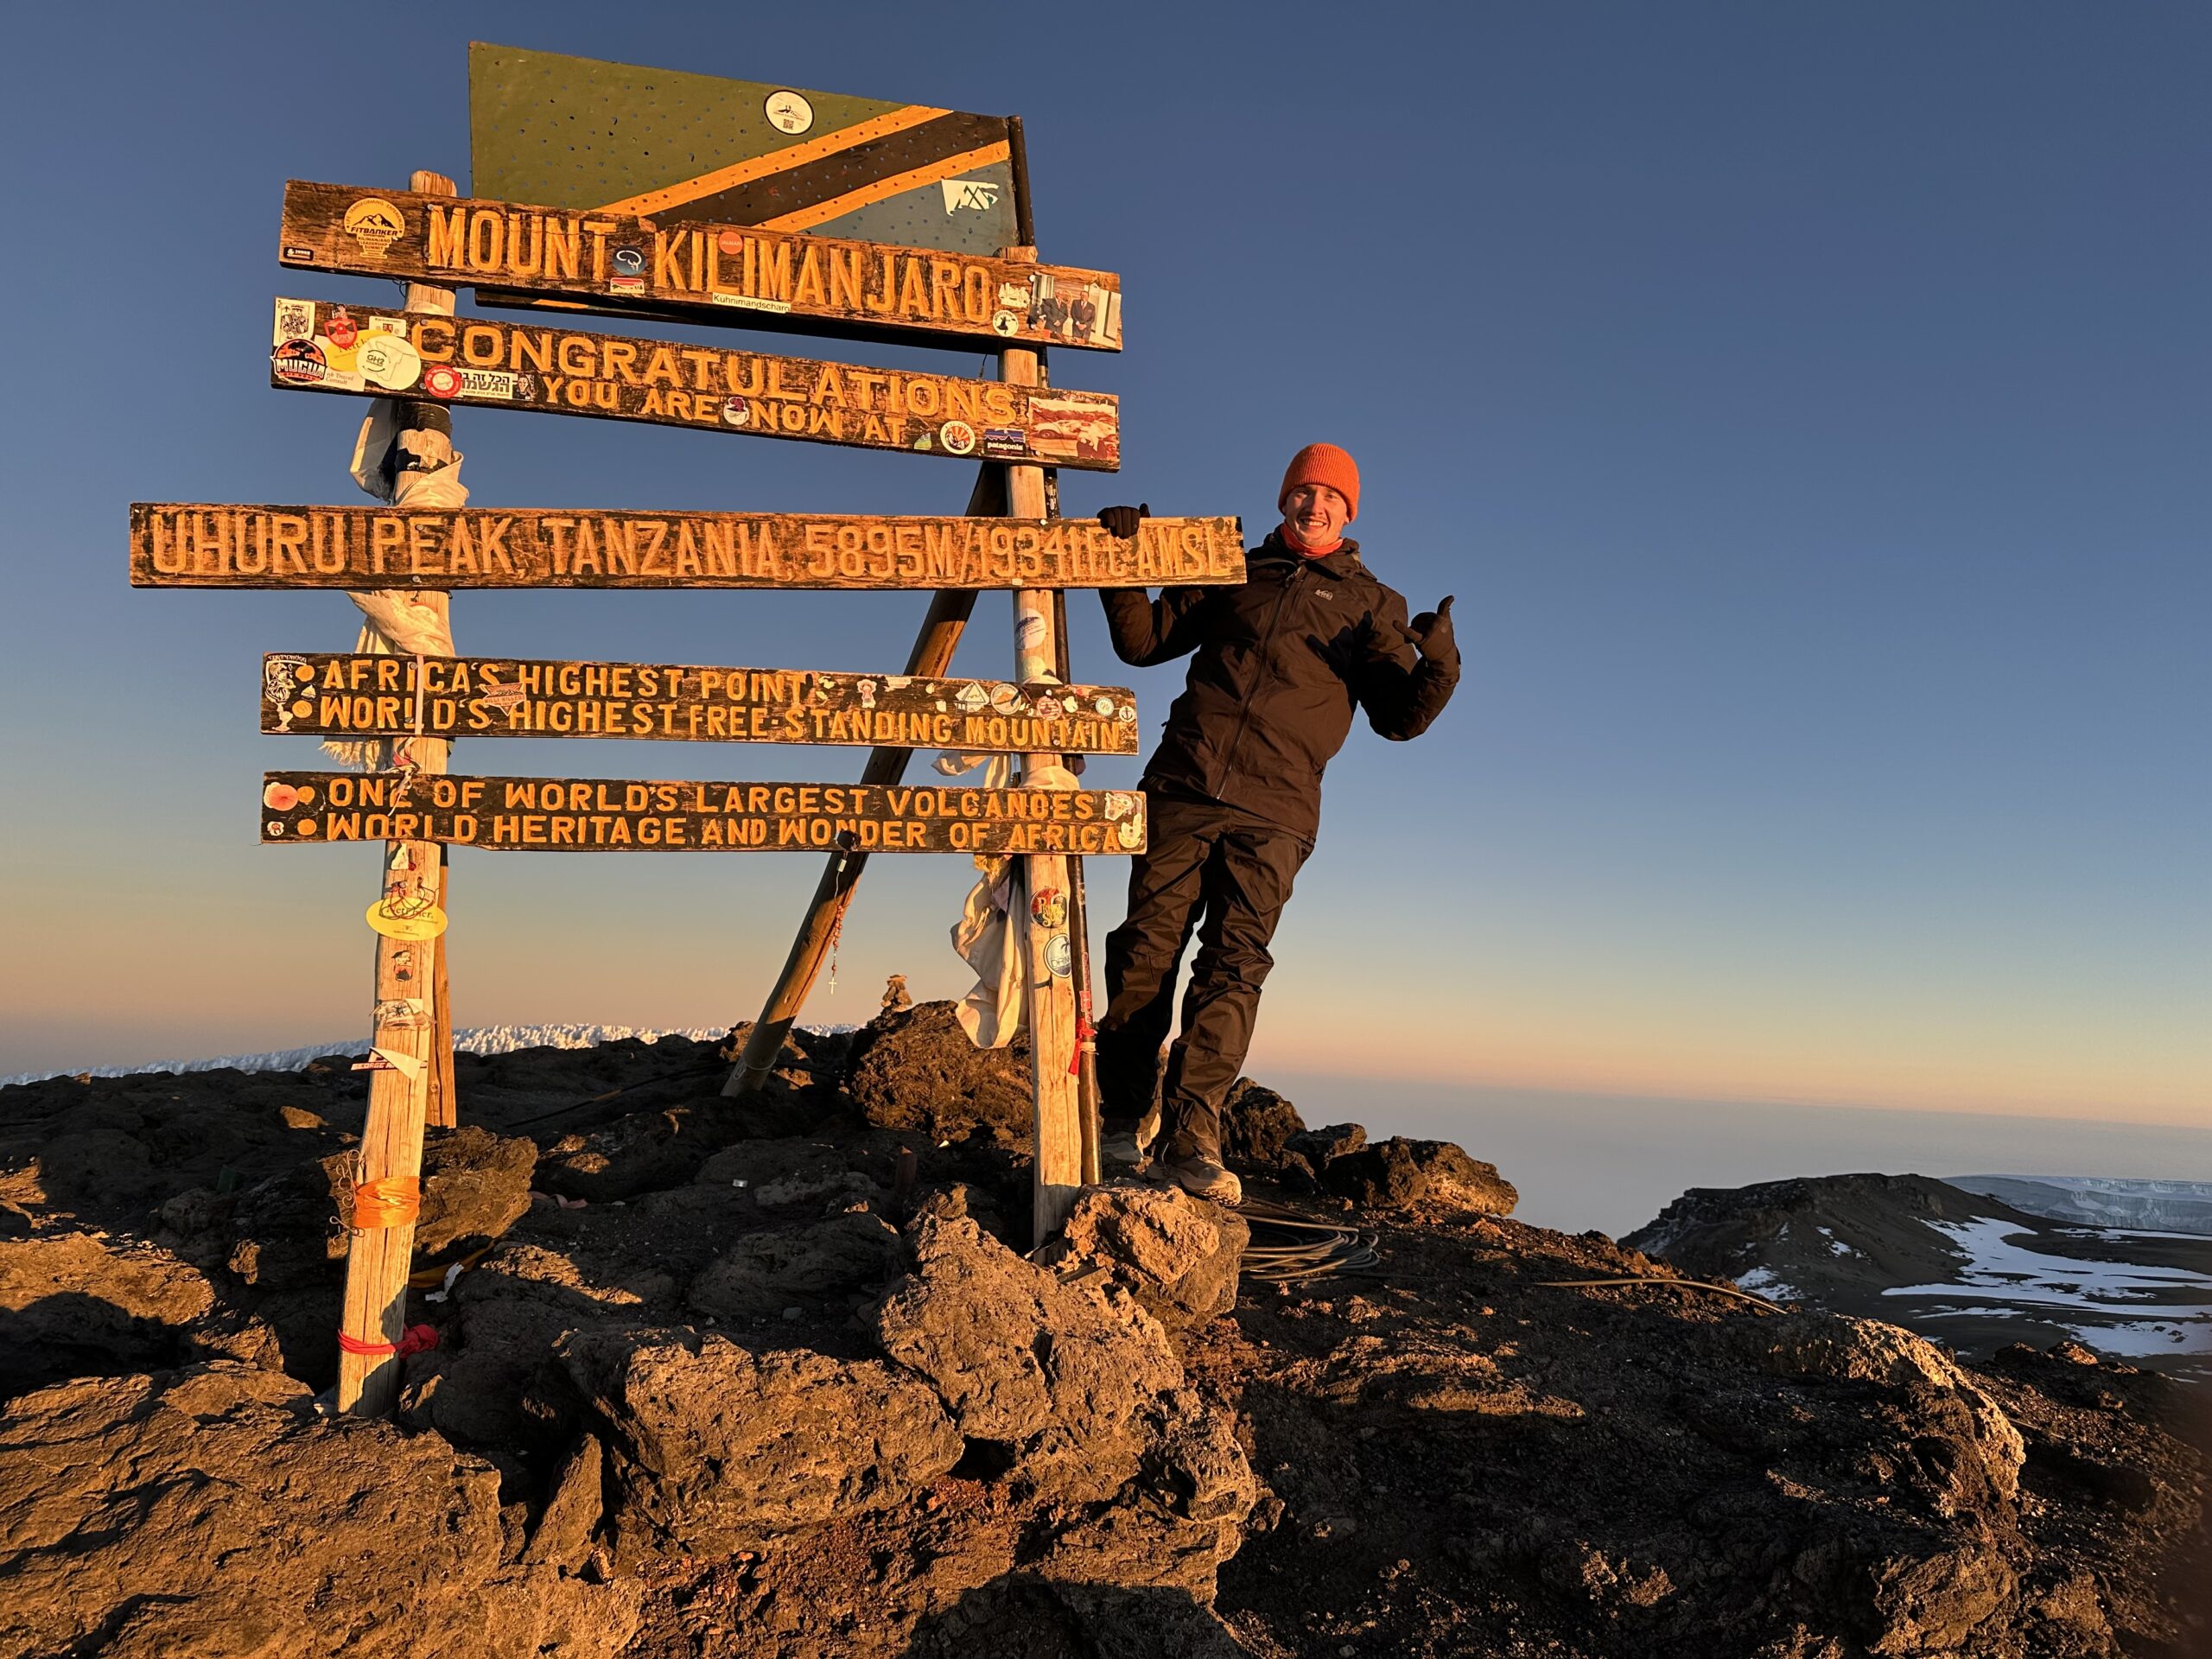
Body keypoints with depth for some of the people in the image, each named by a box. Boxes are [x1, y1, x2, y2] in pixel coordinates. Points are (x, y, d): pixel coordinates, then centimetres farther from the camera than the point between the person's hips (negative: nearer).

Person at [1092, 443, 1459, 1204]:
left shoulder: (1371, 605, 17)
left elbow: (1400, 717, 10)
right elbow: (1143, 640, 20)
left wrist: (1437, 668, -10)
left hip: (1275, 810, -1)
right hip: (1183, 784, 1)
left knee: (1235, 963, -12)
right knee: (1147, 947, -3)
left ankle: (1192, 1135, -13)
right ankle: (1123, 1113, 11)